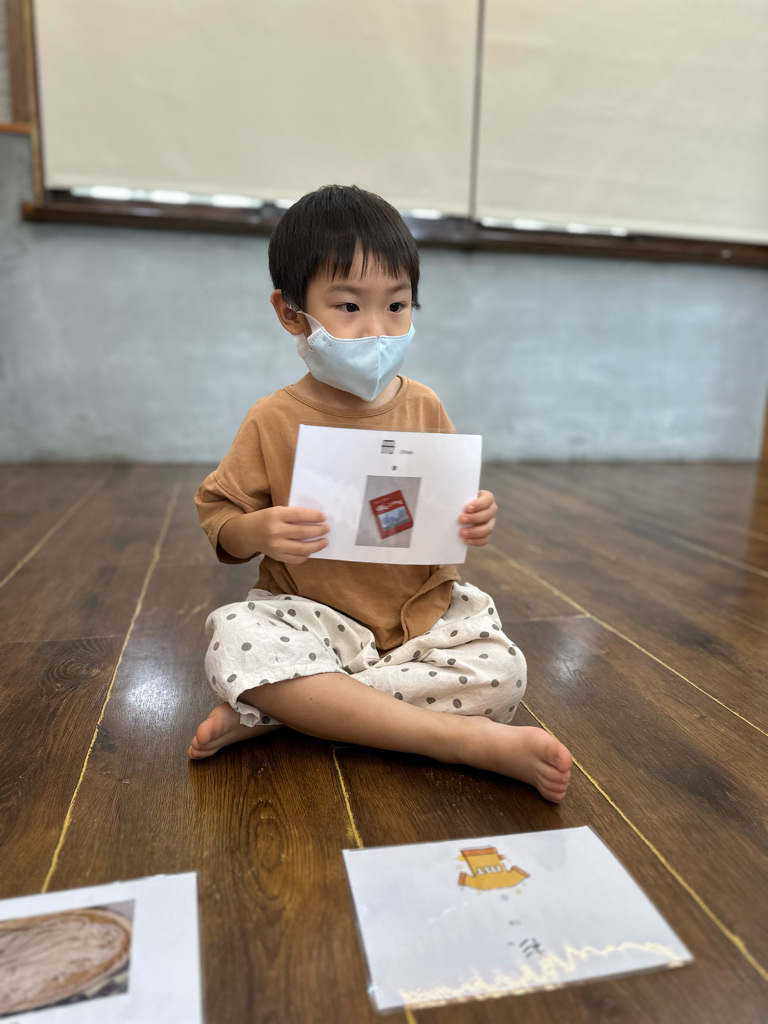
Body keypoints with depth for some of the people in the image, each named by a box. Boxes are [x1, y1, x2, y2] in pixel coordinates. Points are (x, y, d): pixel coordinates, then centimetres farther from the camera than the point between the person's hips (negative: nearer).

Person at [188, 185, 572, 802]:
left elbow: (451, 509, 11)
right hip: (311, 615, -2)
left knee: (502, 673, -22)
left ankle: (280, 710, -20)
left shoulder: (424, 409, 1)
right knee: (236, 636, -32)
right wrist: (258, 530, -22)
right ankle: (469, 740, -31)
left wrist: (474, 522, -12)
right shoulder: (274, 422, -6)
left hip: (420, 613, 3)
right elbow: (217, 518, 0)